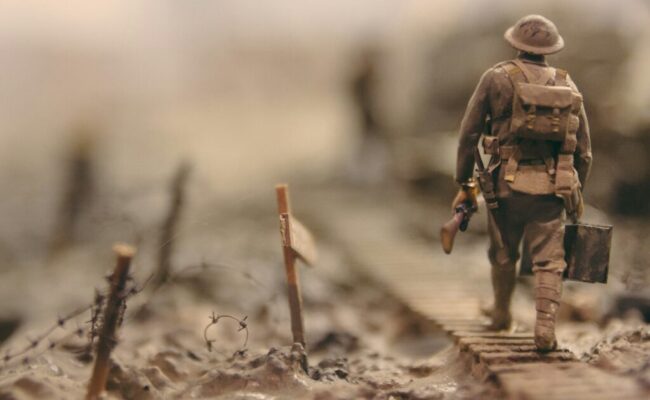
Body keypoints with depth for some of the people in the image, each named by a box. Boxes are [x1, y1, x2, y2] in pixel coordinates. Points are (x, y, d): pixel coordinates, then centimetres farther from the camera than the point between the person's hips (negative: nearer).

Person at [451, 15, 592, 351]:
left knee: (503, 256, 18)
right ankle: (545, 330, -9)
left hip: (508, 184, -1)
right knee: (548, 262, 2)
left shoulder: (498, 78, -2)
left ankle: (501, 316, 35)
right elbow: (583, 149, 8)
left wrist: (464, 183, 4)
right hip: (551, 188, 1)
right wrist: (577, 193, 18)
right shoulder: (567, 86, 7)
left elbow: (469, 134, -3)